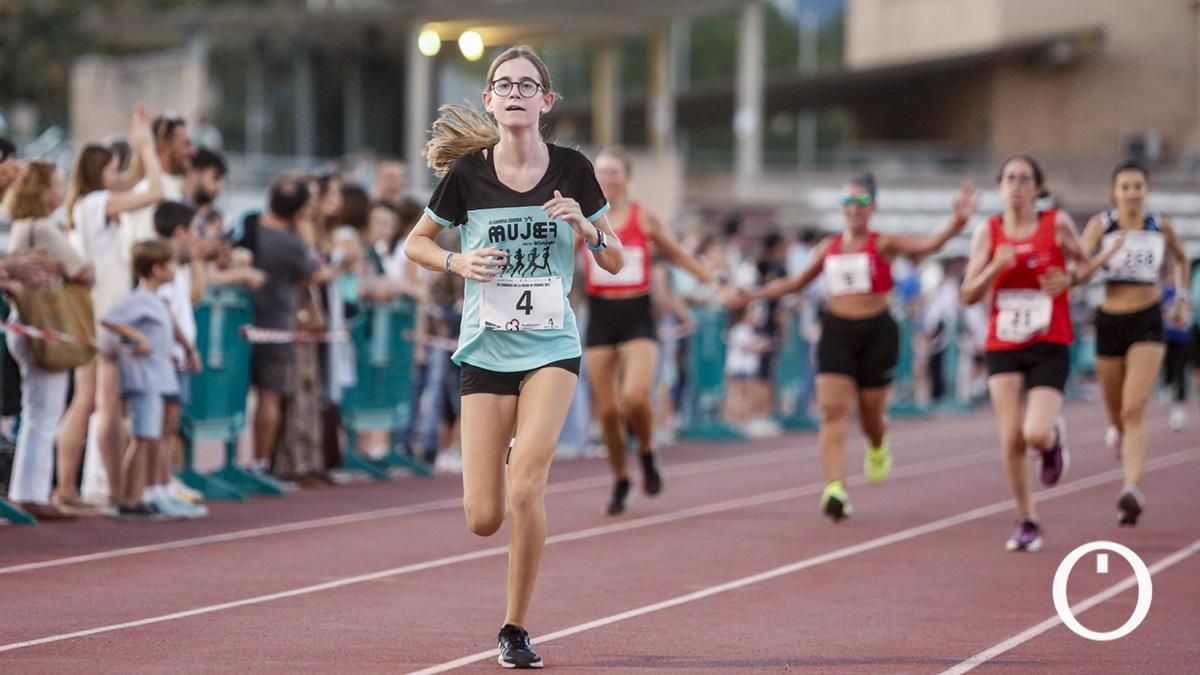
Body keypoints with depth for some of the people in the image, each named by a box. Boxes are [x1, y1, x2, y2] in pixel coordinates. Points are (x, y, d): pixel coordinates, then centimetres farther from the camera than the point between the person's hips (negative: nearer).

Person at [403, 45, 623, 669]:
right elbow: (414, 243, 10)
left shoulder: (571, 169, -2)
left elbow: (614, 262, 7)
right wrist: (459, 262, -10)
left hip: (552, 348, -1)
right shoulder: (467, 172, -3)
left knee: (527, 481, -22)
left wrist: (585, 225, -14)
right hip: (485, 352, 1)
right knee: (484, 519, -4)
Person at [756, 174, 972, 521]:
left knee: (870, 414, 7)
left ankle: (878, 447, 46)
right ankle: (834, 490, -20)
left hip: (876, 332, -2)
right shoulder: (828, 248, 9)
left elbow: (927, 244, -19)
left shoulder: (883, 244, -2)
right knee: (833, 411, -13)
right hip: (836, 332, 2)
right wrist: (754, 294, 18)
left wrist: (956, 223, -36)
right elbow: (797, 282, 23)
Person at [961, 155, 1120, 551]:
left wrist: (1071, 279, -11)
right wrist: (995, 267, -19)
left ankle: (1054, 438, 22)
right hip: (1002, 346, 2)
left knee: (1036, 434, -17)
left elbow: (1086, 265, 11)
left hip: (1050, 347, -2)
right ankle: (1027, 522, 10)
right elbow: (967, 295, -1)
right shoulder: (988, 231, 0)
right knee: (1010, 437, -6)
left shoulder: (1057, 224, -4)